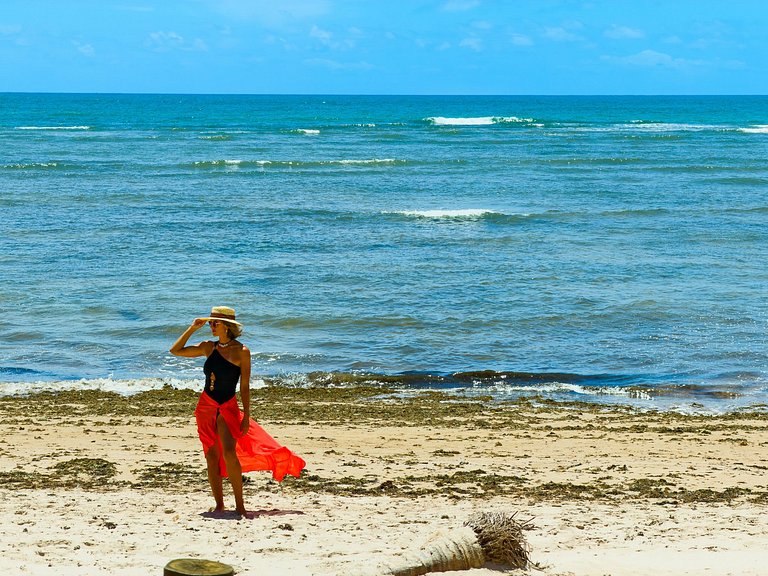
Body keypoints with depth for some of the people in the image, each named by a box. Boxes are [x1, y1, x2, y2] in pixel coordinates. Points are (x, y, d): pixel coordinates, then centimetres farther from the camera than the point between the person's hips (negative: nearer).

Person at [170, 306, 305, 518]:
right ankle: (219, 504, 9)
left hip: (228, 407, -4)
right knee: (212, 456, 3)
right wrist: (192, 329, 2)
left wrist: (246, 416, -7)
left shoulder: (241, 351, -6)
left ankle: (240, 505, -13)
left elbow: (244, 387, -4)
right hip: (206, 406, 4)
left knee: (229, 453, -19)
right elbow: (175, 351, 8)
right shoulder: (208, 347, 5)